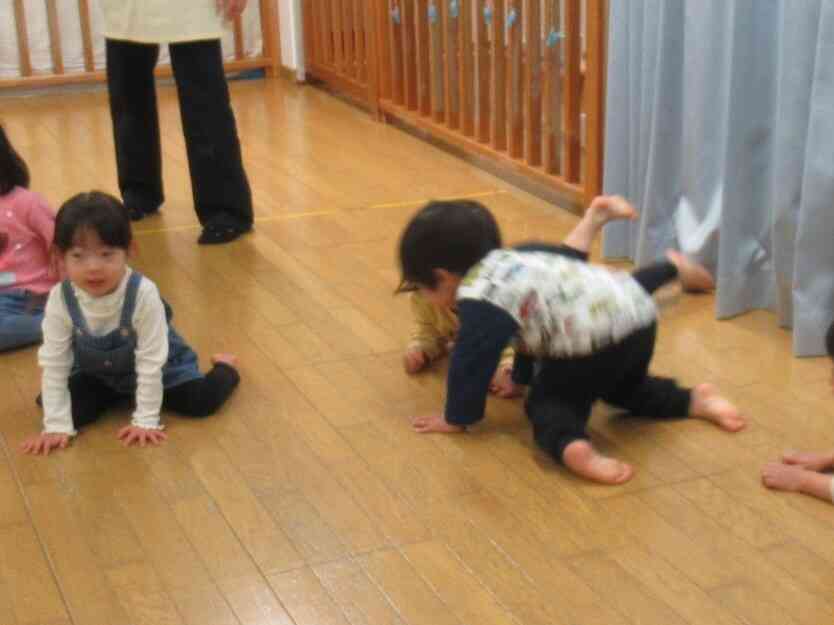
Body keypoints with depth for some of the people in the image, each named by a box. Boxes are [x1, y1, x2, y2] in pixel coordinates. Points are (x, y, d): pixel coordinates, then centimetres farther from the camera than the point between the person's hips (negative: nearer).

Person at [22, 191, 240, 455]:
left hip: (159, 367, -3)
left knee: (201, 401, -19)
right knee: (72, 409, -17)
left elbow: (151, 361, -28)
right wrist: (57, 425, -22)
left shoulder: (142, 293, -35)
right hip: (97, 373, 3)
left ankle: (225, 368, 18)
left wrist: (146, 421, -26)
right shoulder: (60, 299, -27)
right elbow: (53, 363, -20)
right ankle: (115, 395, 18)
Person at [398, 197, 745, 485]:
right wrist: (521, 377, 50)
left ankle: (571, 445, -20)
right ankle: (694, 400, 18)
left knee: (547, 402, 9)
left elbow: (471, 360, 0)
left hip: (595, 341, -9)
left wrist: (456, 418, 14)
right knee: (622, 389, 34)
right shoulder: (511, 261, 25)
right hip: (638, 314, 9)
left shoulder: (478, 299, -3)